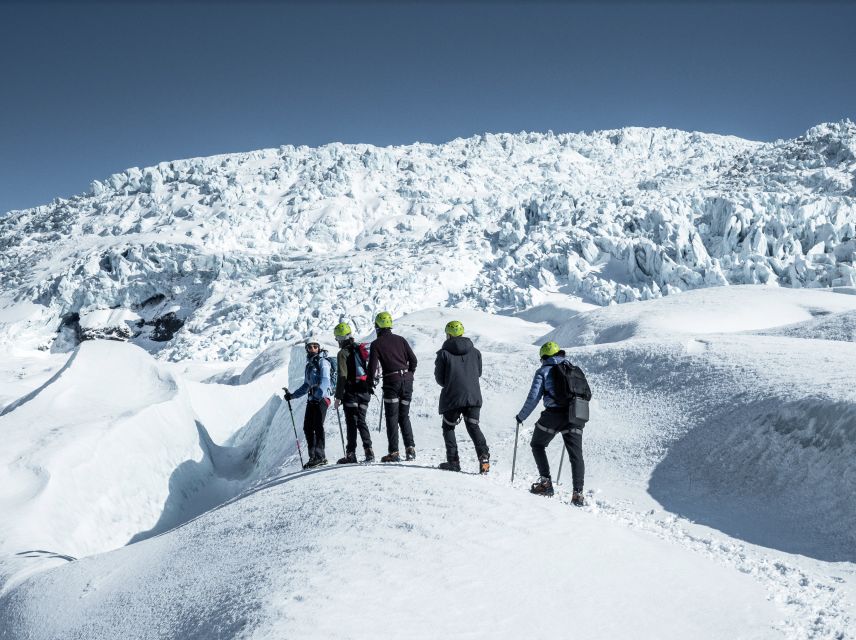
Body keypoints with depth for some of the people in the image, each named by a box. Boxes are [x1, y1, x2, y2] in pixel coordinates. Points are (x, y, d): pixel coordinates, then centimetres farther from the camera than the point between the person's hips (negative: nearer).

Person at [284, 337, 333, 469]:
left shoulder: (322, 362, -2)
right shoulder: (309, 365, 22)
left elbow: (325, 381, -16)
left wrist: (318, 395, -29)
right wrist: (292, 395, 29)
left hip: (322, 398, -8)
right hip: (312, 399, 8)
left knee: (318, 425, -15)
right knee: (307, 427, 3)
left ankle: (320, 456, -17)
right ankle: (313, 457, 8)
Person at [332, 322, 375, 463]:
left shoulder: (343, 353, -8)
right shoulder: (362, 349, 12)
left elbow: (342, 376, -14)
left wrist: (338, 397, -11)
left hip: (352, 392, -6)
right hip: (366, 391, 6)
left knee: (351, 422, -2)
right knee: (361, 421, 11)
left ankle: (351, 454, -3)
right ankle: (369, 451, 1)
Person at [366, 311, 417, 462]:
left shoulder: (376, 344, -1)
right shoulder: (400, 340, 11)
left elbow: (372, 366, -5)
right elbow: (413, 359, 8)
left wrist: (370, 383, 8)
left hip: (391, 381, -4)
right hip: (407, 379, 4)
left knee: (392, 417, 2)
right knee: (404, 416, 14)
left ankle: (394, 452, -2)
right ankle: (410, 447, 3)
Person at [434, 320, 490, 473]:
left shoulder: (444, 353, -3)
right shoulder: (475, 351, 8)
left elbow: (439, 378, 0)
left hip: (452, 398, -3)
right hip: (473, 396, 3)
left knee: (448, 427, 15)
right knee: (473, 427, 10)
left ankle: (453, 461, 7)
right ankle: (483, 454, -13)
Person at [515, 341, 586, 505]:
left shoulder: (544, 371, 8)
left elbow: (533, 397, 1)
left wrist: (521, 416, 13)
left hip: (554, 413, -4)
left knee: (538, 445, 17)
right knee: (576, 454, 6)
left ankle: (546, 482, 8)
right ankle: (578, 493, -6)